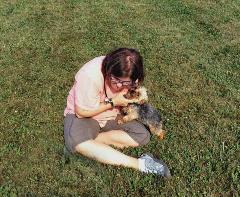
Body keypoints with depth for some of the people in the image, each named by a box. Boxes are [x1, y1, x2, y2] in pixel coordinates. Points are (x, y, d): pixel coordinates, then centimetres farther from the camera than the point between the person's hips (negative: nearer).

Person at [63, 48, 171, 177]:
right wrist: (113, 102, -24)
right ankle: (139, 164, -33)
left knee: (143, 136, -17)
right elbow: (81, 112, -22)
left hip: (111, 116, 5)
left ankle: (92, 139, -15)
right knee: (76, 142, -37)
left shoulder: (129, 78, -15)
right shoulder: (90, 75, -31)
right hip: (82, 115, -4)